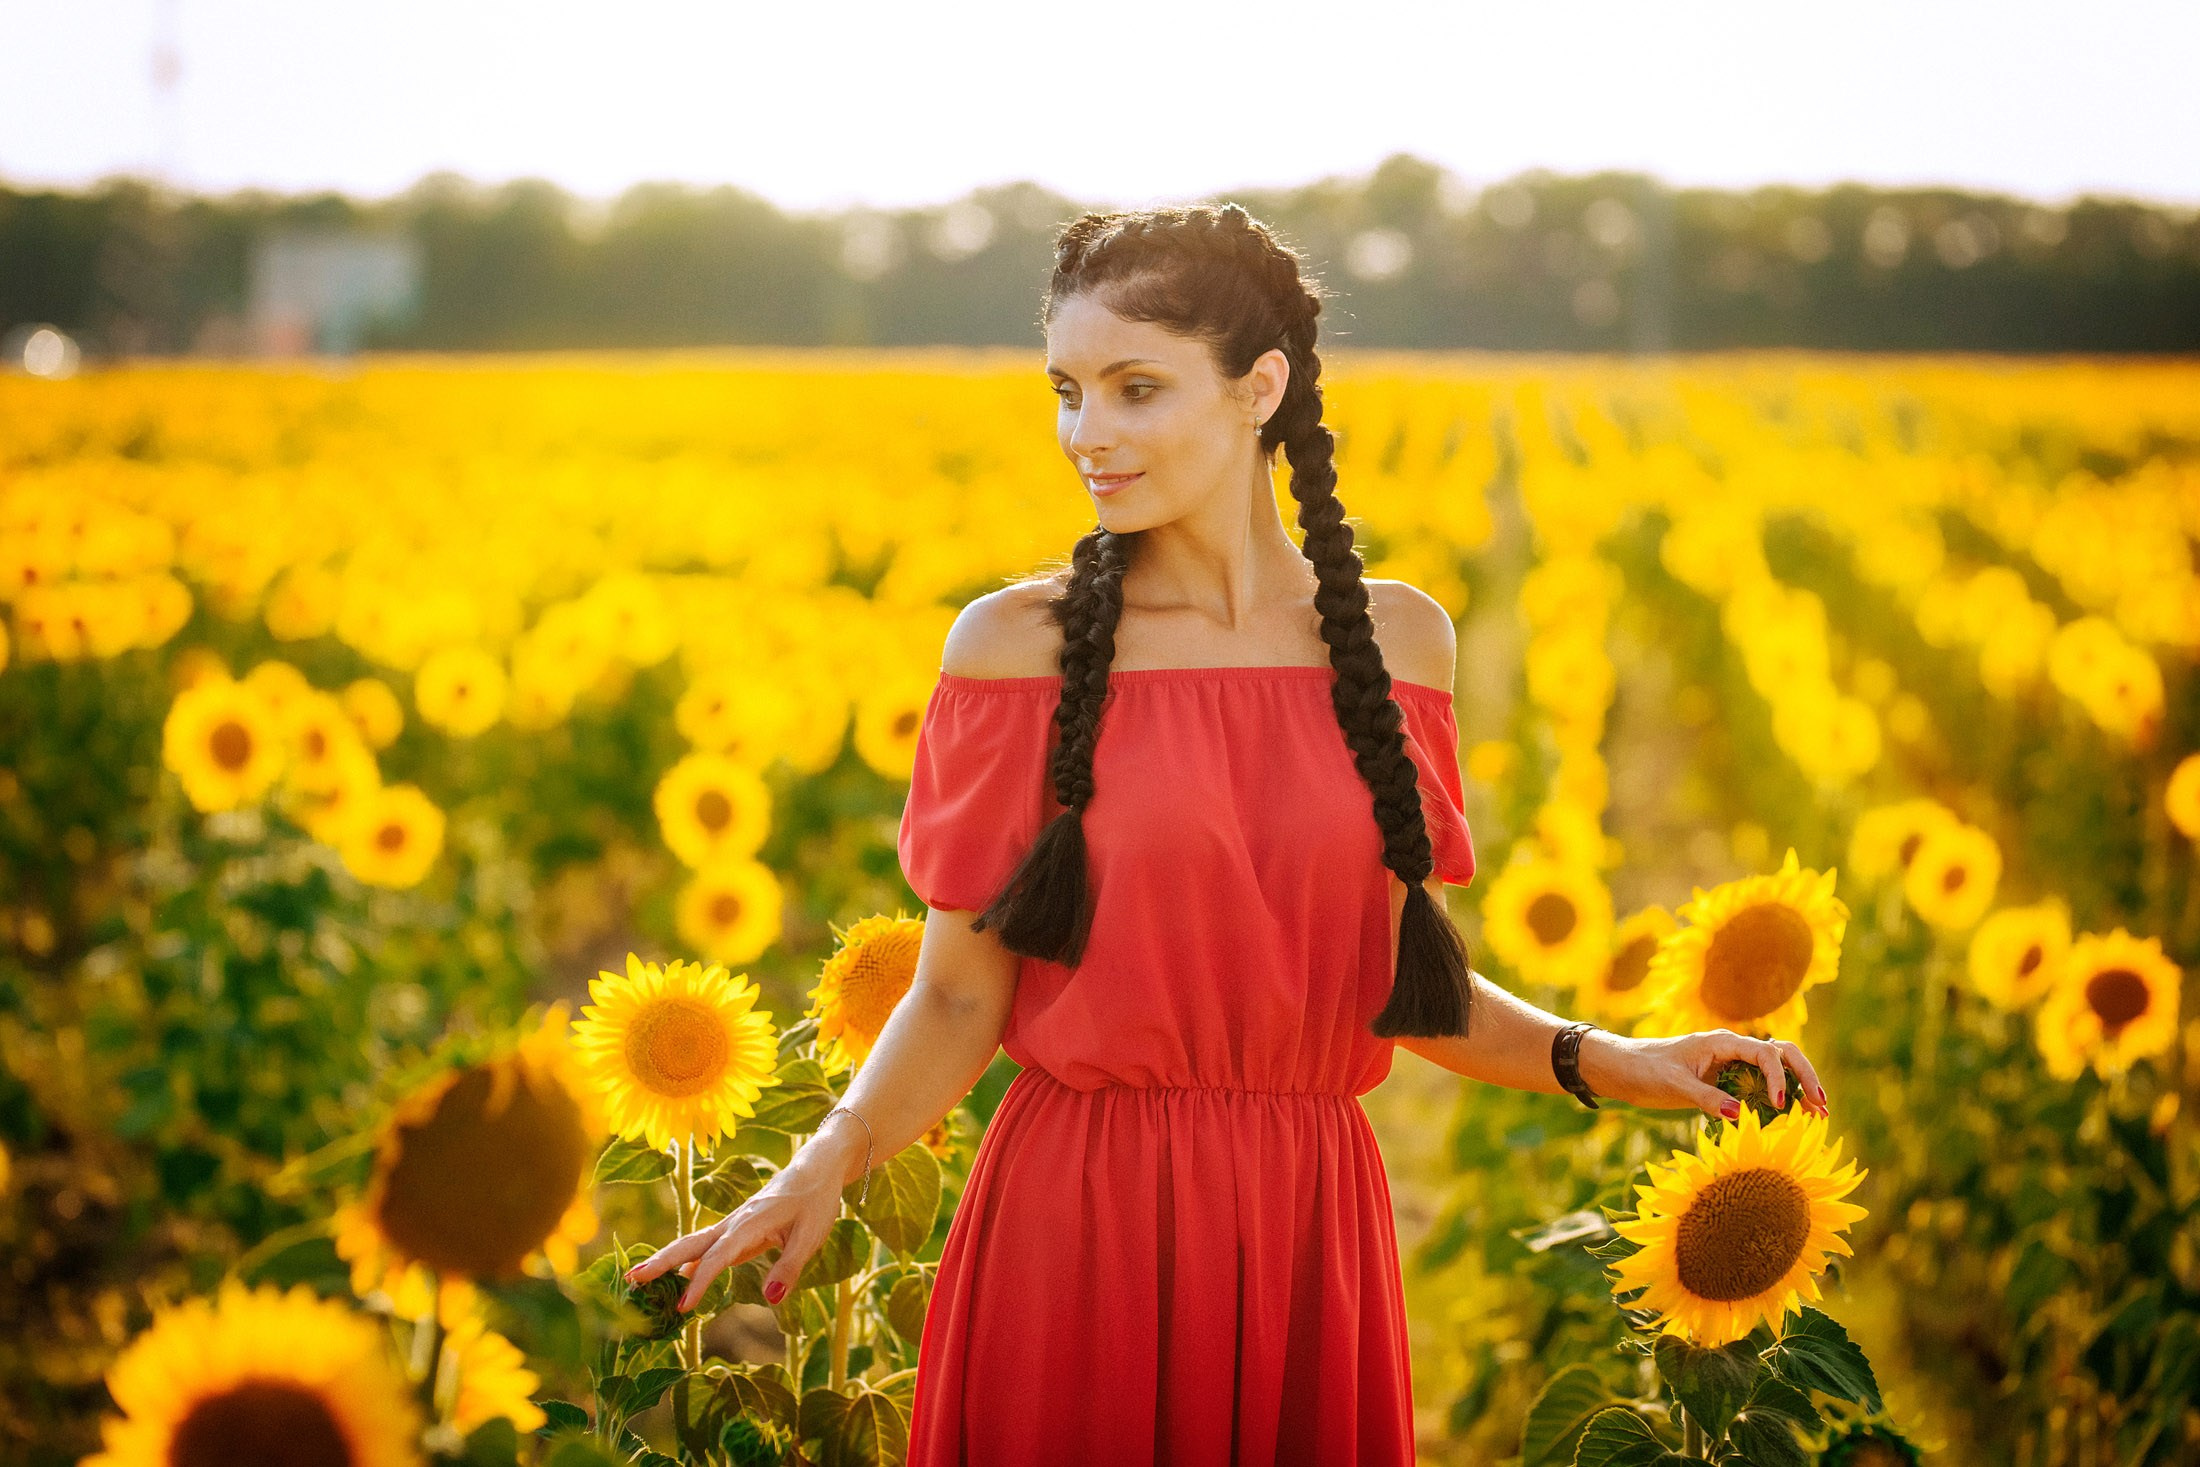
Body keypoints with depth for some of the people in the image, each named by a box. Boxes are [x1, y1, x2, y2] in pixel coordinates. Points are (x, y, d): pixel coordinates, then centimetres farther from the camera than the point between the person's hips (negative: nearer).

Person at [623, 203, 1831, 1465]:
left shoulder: (1397, 638, 3)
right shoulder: (1018, 643, -5)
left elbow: (1402, 972, 11)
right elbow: (960, 997, -3)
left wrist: (1608, 1062, -2)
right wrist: (827, 1165, -19)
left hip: (1307, 1225, 3)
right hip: (1078, 1225, -2)